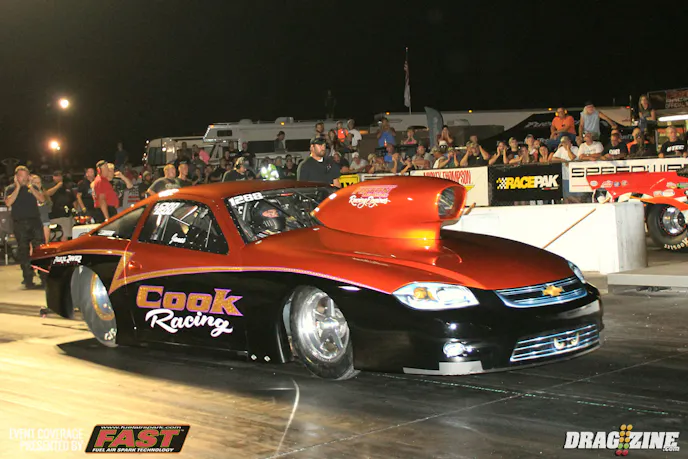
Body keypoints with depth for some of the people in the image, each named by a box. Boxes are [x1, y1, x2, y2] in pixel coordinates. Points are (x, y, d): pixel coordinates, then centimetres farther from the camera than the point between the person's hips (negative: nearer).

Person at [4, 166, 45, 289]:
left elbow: (42, 199, -1)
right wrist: (18, 188, -9)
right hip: (20, 223, -1)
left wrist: (30, 186, -6)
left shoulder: (33, 187, 14)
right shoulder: (10, 189, 8)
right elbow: (8, 202, -10)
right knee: (23, 251, 1)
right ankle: (28, 279, 5)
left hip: (35, 221, 1)